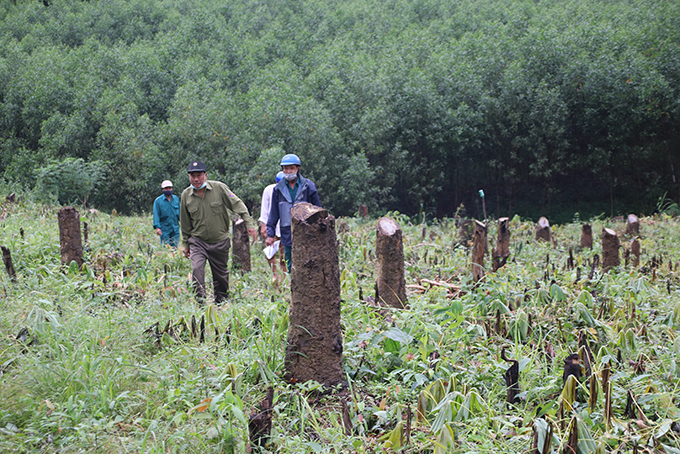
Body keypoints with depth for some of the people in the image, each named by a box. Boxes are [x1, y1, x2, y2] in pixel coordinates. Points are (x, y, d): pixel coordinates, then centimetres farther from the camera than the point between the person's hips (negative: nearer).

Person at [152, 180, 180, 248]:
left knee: (175, 246, 2)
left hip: (175, 229, 3)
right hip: (164, 229, -3)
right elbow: (156, 214, -6)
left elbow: (179, 212, 17)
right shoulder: (158, 201, -2)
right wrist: (157, 227, -14)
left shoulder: (176, 199, 9)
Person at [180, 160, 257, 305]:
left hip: (220, 241, 0)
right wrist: (186, 244, 14)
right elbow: (185, 223, 10)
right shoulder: (186, 195, 0)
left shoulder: (219, 188, -8)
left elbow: (237, 205, -5)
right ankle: (200, 301, -16)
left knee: (221, 274, 10)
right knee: (197, 269, -20)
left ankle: (221, 302, 28)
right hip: (198, 241, 1)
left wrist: (249, 224, -14)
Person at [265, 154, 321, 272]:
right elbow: (273, 214, 13)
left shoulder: (308, 186, 2)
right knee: (291, 267, 6)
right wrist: (270, 234, 8)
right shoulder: (278, 189, 8)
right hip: (287, 234, 2)